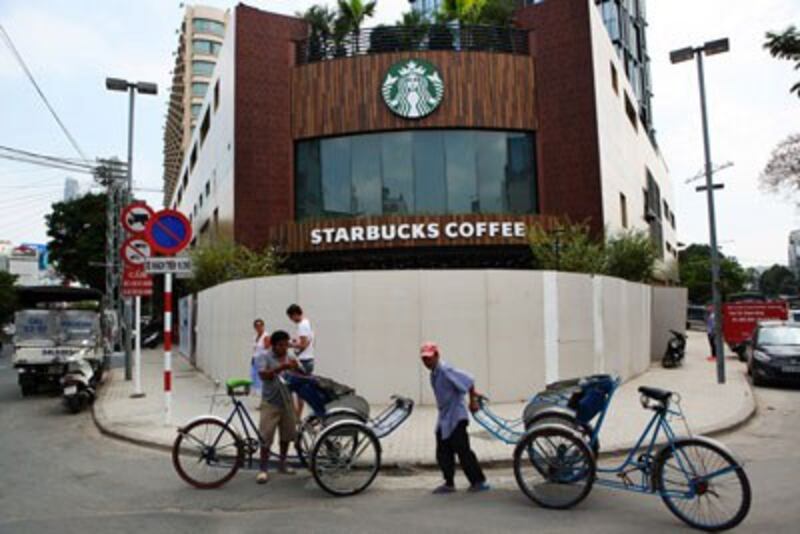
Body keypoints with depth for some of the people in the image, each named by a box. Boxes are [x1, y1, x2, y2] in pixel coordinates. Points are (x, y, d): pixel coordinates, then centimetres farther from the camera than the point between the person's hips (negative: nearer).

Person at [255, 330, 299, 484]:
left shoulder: (290, 357, 6)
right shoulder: (264, 357, -8)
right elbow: (263, 375, -23)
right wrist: (280, 368, -36)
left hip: (287, 402, 5)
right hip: (270, 403, -5)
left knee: (287, 435, 13)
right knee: (266, 437, -4)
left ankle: (282, 464, 30)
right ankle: (263, 470, 6)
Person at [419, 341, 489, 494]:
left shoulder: (445, 370, -20)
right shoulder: (434, 374, 9)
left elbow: (468, 381, -23)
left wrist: (472, 401, -16)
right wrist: (473, 394, 15)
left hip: (456, 417, -9)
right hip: (444, 419, 9)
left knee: (463, 450, -3)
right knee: (443, 453, 10)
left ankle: (479, 481, 8)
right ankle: (449, 483, 19)